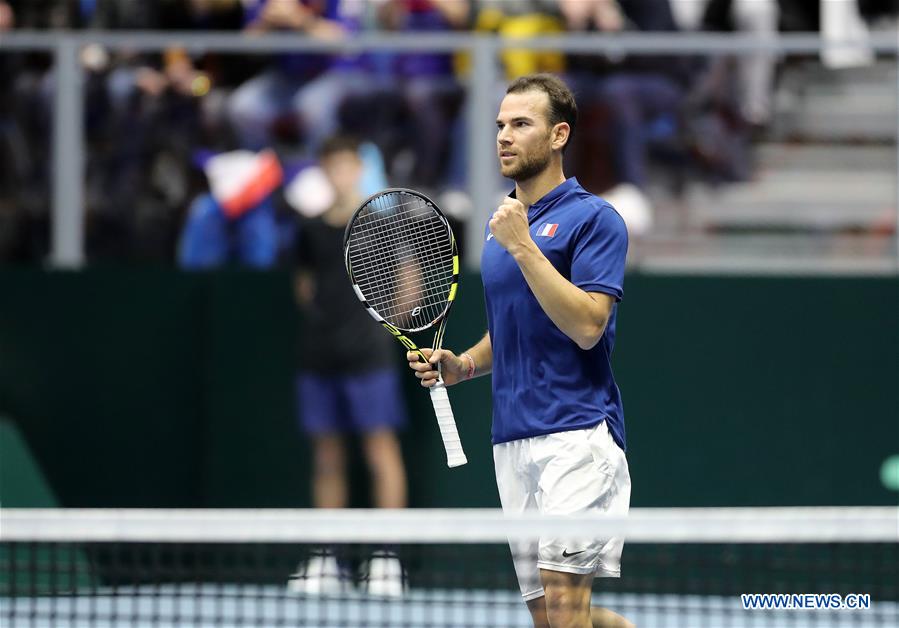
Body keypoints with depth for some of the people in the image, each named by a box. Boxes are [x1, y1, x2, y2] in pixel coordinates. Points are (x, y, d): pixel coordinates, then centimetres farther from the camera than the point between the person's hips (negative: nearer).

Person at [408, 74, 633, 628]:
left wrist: (523, 246, -17)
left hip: (577, 431, -8)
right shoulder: (501, 225, 19)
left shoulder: (594, 218, -5)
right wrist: (462, 366, 10)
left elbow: (586, 325, -17)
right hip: (513, 440, 8)